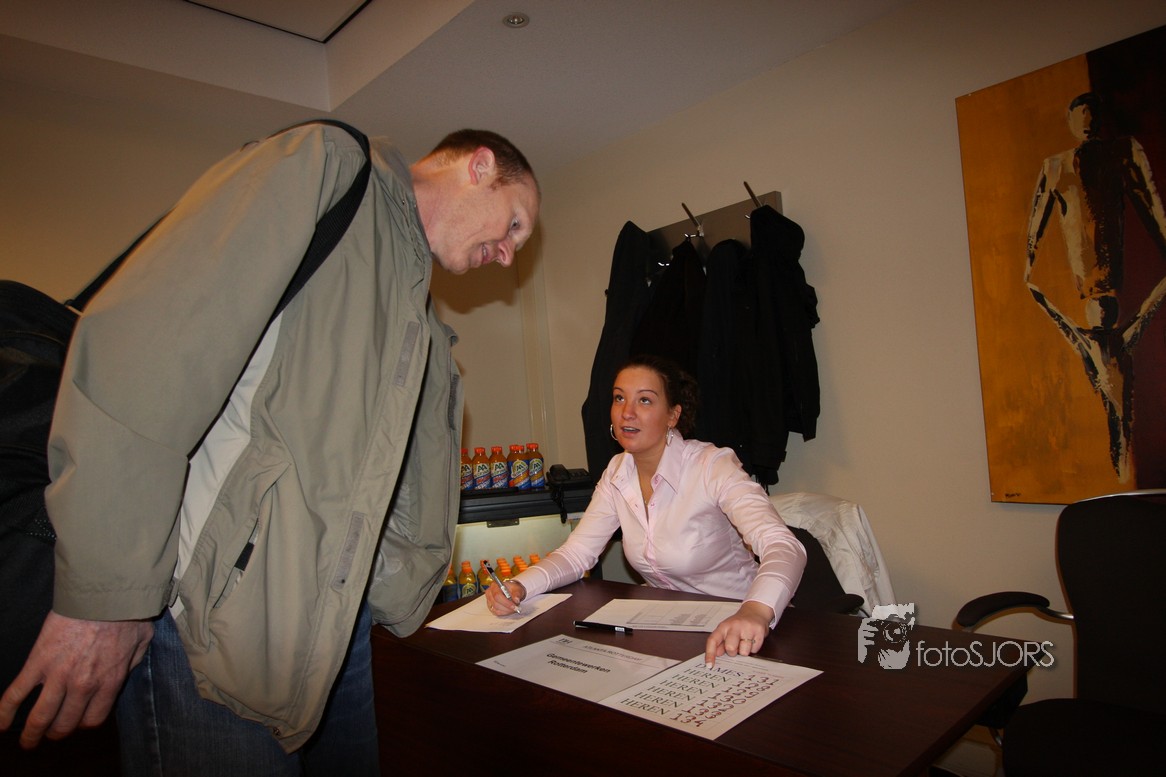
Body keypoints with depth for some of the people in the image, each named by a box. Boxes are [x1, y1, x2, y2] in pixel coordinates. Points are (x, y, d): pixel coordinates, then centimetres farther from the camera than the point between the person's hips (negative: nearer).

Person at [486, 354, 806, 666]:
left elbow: (784, 547, -29)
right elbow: (576, 553, 0)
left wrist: (755, 611, -50)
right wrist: (518, 586, -19)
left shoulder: (713, 466, -18)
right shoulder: (617, 473, 0)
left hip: (735, 634, -4)